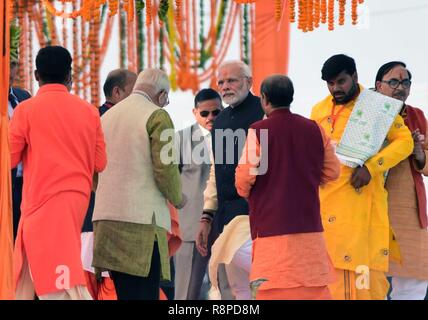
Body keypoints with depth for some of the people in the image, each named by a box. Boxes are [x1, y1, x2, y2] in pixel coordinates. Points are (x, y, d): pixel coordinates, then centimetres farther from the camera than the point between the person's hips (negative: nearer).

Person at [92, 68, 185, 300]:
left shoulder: (107, 116, 19)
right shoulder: (157, 116, -4)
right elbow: (165, 168, -11)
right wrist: (177, 198, 7)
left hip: (105, 216, 8)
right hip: (141, 219, -8)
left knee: (125, 294, 10)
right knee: (143, 295, -10)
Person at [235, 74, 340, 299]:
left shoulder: (258, 131, -9)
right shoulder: (314, 129, 5)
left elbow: (244, 177, -11)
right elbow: (332, 171, 12)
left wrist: (245, 193, 11)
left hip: (272, 224, -4)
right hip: (309, 223, 4)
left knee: (275, 291, -2)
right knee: (315, 288, 9)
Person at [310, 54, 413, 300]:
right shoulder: (319, 111, 15)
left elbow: (405, 141, -7)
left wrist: (371, 167, -17)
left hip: (362, 201, -4)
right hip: (328, 203, 4)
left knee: (365, 268, -7)